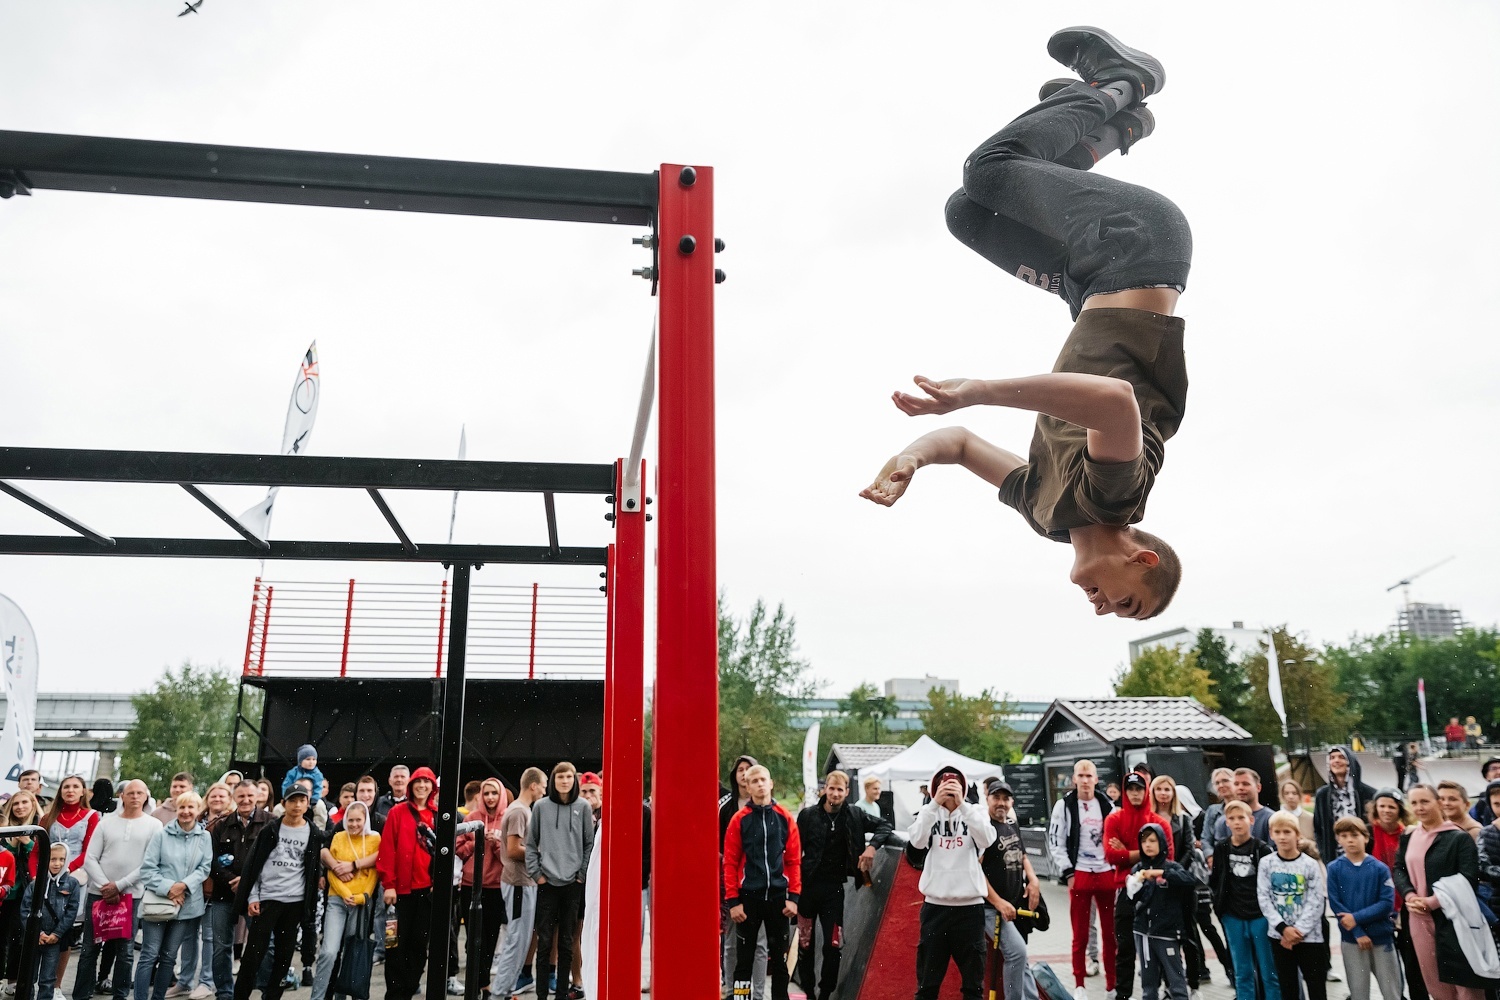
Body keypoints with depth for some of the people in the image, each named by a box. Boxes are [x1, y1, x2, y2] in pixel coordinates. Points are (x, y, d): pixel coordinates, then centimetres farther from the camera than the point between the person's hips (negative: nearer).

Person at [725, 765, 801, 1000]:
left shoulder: (785, 818, 3)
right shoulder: (739, 819, -2)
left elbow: (794, 860, 3)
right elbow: (730, 862, -2)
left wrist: (793, 896, -3)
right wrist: (733, 900, -7)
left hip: (778, 896, 2)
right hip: (748, 896, -1)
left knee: (779, 955, 10)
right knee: (744, 956, 6)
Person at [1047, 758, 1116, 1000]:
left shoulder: (1107, 805, 9)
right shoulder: (1064, 805, 0)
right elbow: (1055, 842, -2)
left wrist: (1119, 868, 7)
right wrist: (1067, 872, -7)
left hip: (1107, 873, 3)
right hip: (1080, 874, -3)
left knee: (1111, 932, 8)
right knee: (1080, 935, 4)